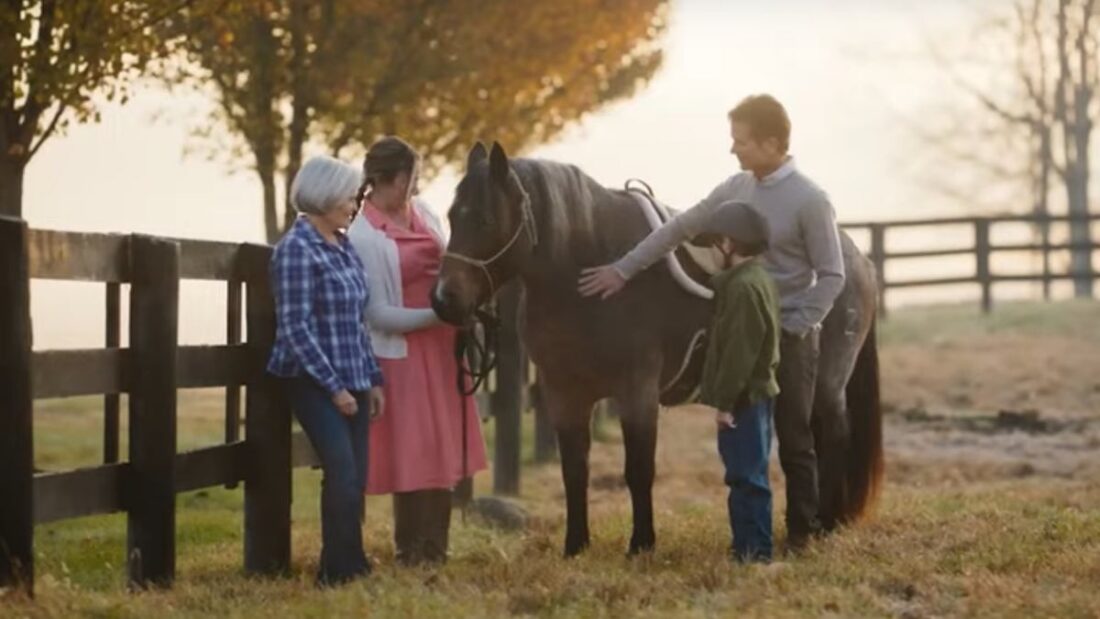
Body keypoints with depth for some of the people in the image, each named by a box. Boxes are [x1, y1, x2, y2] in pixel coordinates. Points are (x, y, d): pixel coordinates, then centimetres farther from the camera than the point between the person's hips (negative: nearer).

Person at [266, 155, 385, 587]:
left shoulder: (343, 247, 12)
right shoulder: (297, 249, -12)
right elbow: (296, 328, -17)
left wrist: (372, 378, 14)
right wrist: (333, 386, -18)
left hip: (352, 381, 8)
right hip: (315, 383, -8)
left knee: (354, 479, 7)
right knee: (343, 475, -13)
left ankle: (345, 567, 16)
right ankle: (343, 569, -3)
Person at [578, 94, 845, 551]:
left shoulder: (809, 200, -13)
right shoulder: (736, 188, 5)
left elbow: (831, 276, -11)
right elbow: (679, 229, 8)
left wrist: (793, 329, -16)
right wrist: (622, 270, 4)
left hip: (788, 339, -6)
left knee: (794, 439, 2)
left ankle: (802, 533, 12)